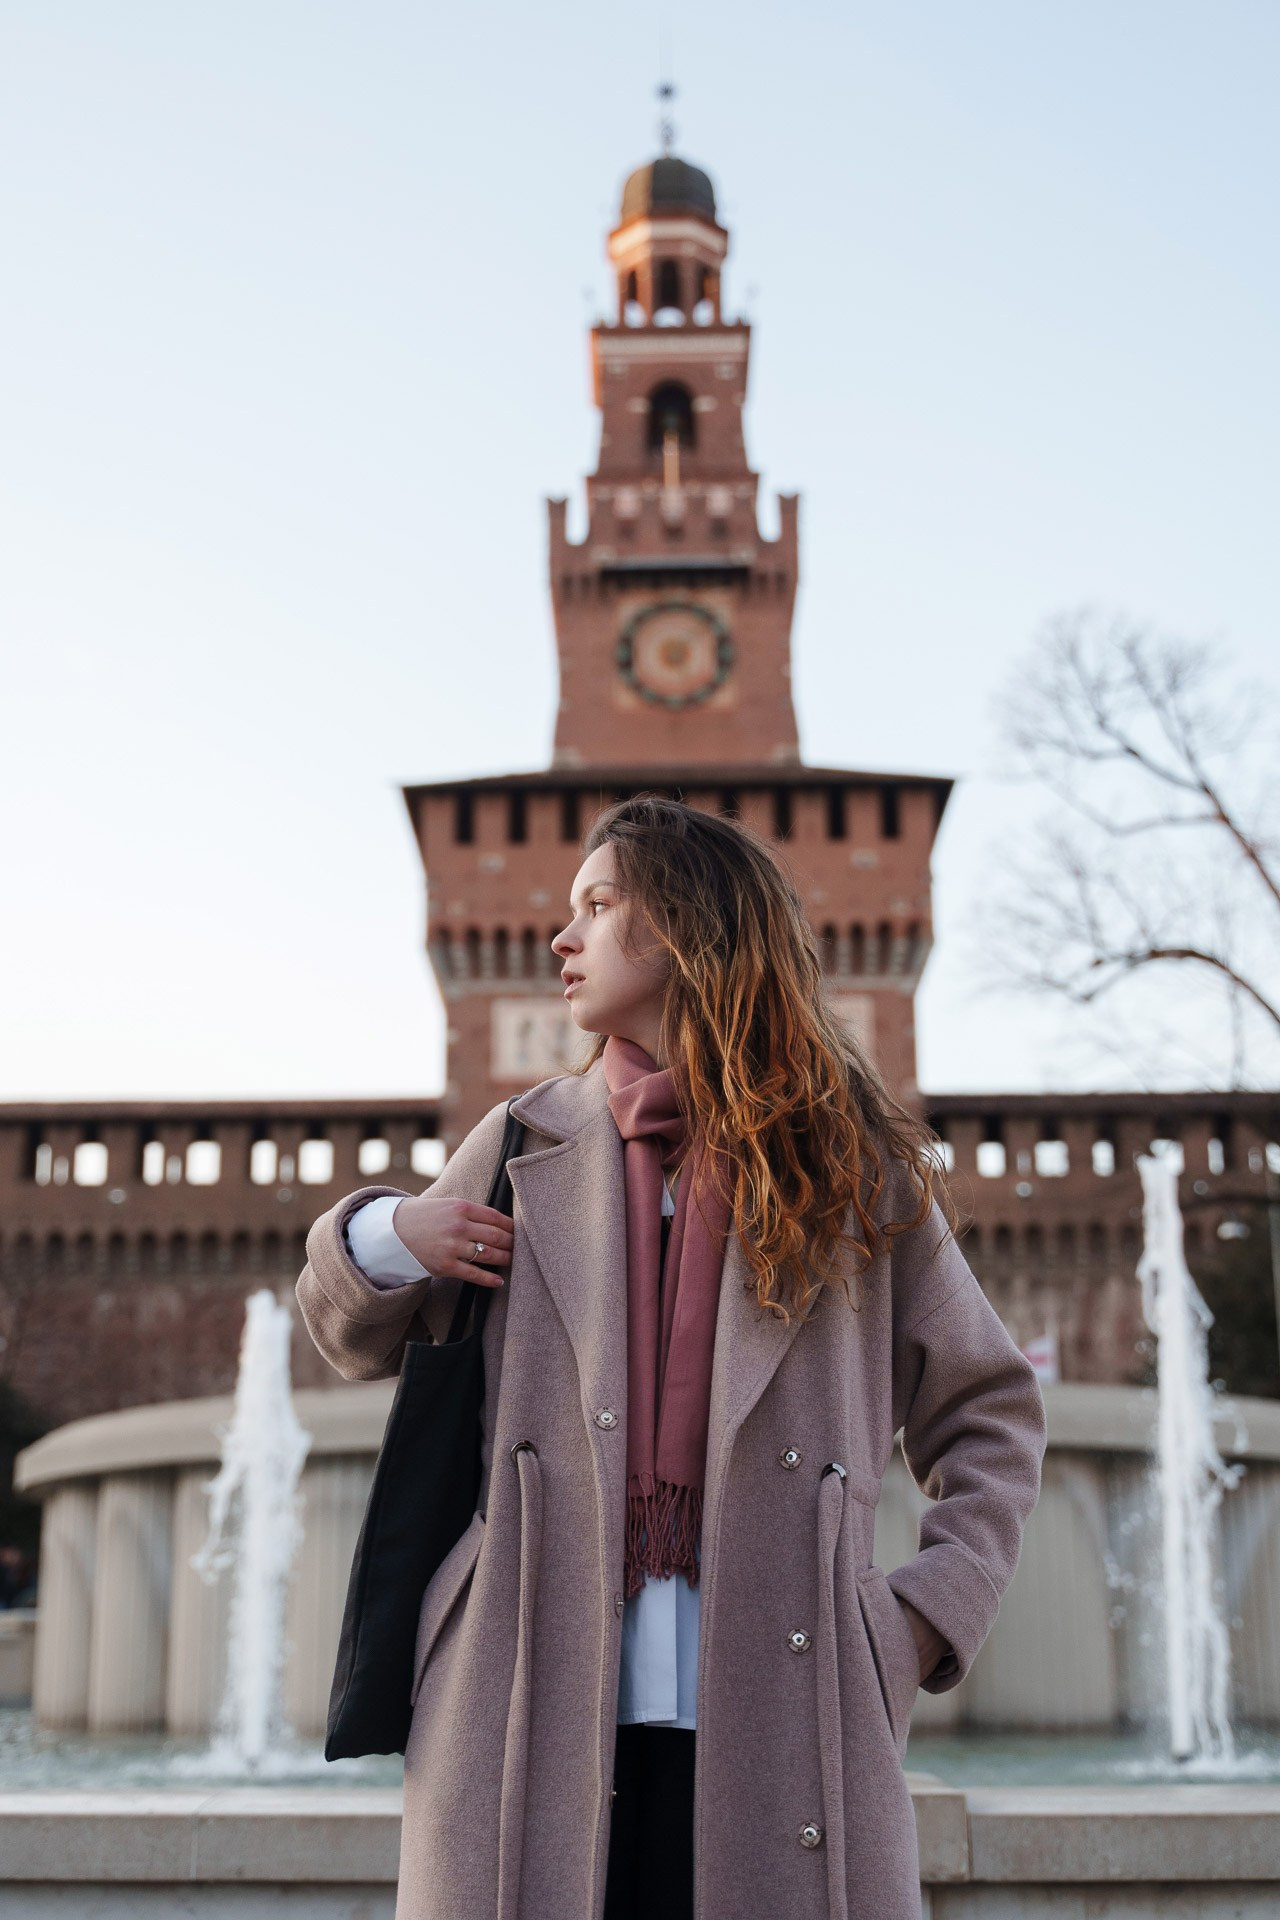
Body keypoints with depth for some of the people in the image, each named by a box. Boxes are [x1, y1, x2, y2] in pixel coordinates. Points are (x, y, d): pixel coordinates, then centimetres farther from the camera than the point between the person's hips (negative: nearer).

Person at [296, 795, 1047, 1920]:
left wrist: (927, 1622, 2)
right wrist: (378, 1237, 1)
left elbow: (990, 1413, 15)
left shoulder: (856, 1163, 9)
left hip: (776, 1728, -1)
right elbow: (363, 1341, 23)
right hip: (533, 1725, 1)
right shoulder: (527, 1146, 13)